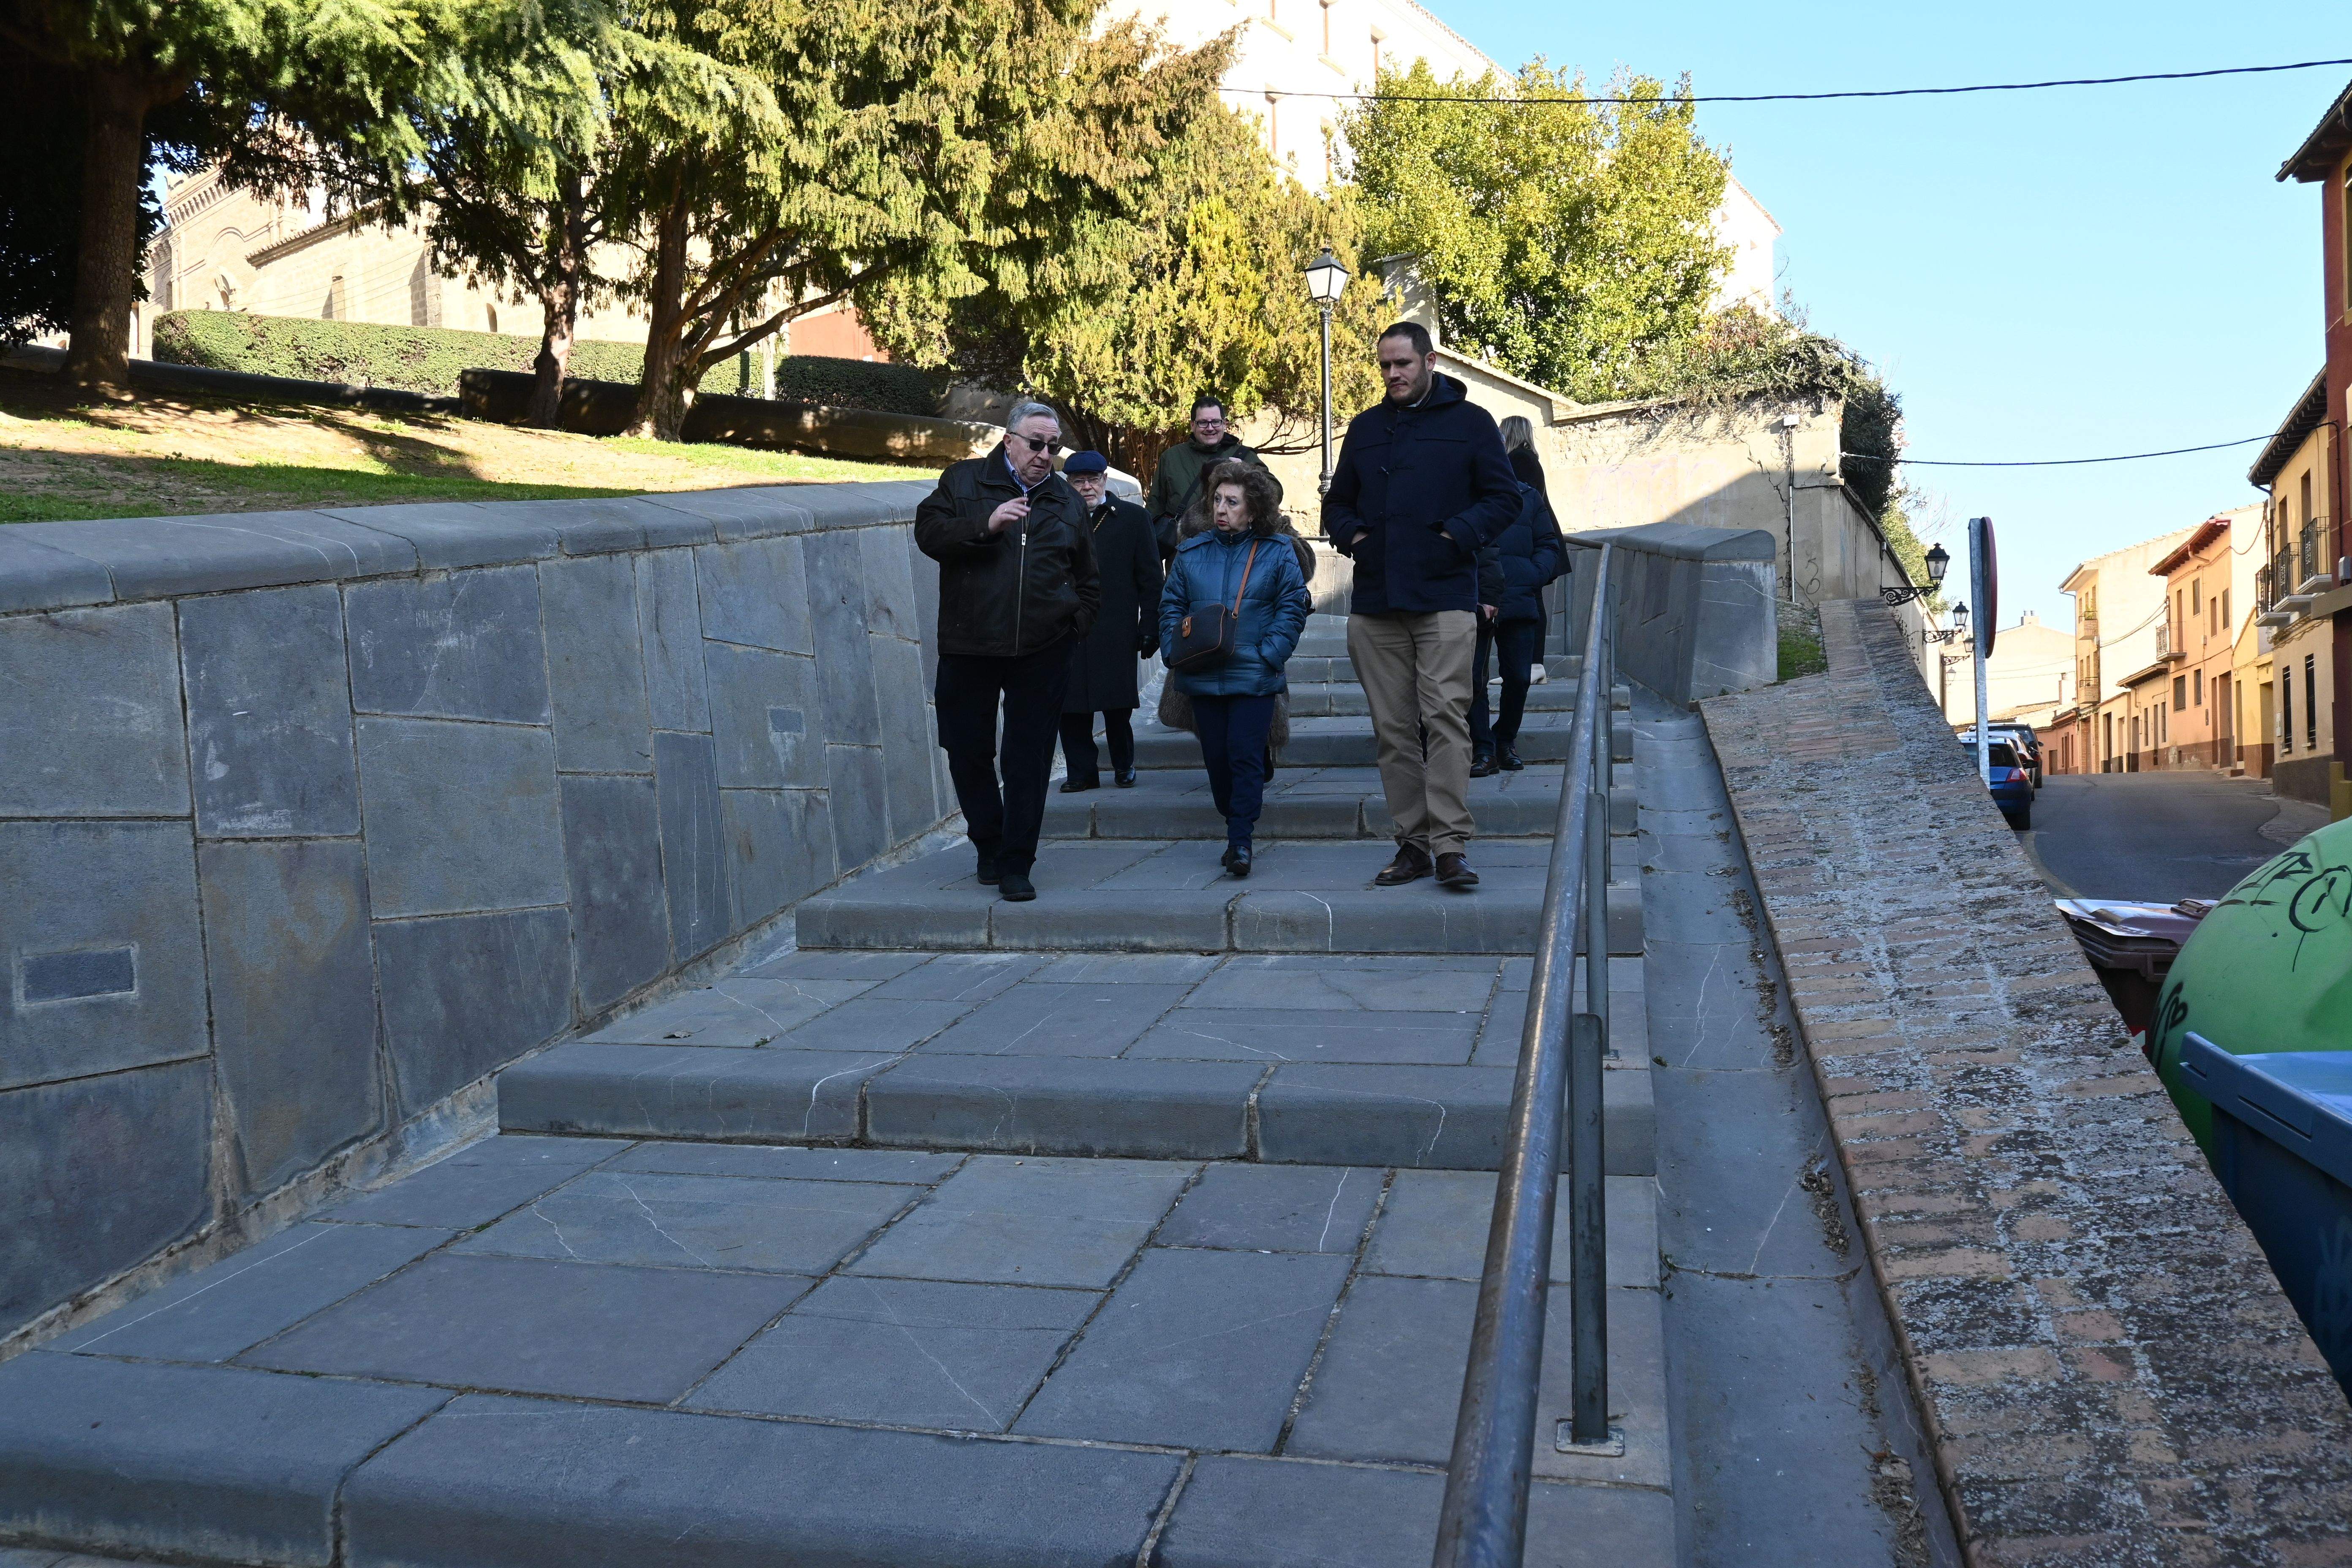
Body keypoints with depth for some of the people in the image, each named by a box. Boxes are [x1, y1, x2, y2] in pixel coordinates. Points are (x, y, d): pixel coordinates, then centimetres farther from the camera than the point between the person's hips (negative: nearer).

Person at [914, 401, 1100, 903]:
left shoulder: (1067, 500, 14)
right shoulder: (963, 481, 6)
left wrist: (1079, 622, 8)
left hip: (1043, 653, 1)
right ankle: (989, 844, 29)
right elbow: (929, 533, -6)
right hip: (968, 647, -1)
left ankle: (1016, 866, 7)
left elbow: (1088, 578, 22)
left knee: (1030, 759, 0)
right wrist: (986, 526, -19)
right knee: (967, 749, 7)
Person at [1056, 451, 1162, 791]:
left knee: (1117, 705, 2)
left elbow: (1151, 579, 5)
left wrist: (1149, 628, -1)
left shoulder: (1133, 518, 6)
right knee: (1070, 706, 1)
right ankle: (1082, 771, 14)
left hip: (1116, 633, -1)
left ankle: (1124, 765, 22)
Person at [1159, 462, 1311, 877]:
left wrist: (1269, 654, -12)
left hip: (1253, 676, -3)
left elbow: (1293, 608, -1)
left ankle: (1241, 840, -2)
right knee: (1216, 756, 8)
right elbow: (1171, 605, 12)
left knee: (1245, 754, -7)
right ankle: (1236, 822, 26)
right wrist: (1174, 651, -2)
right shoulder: (1192, 551, 8)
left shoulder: (1276, 552, 0)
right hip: (1202, 677, 3)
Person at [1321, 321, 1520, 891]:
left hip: (1445, 600, -4)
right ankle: (1413, 843, 11)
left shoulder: (1470, 422, 6)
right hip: (1374, 604, 4)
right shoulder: (1365, 429, 18)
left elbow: (1504, 497, 4)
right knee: (1393, 729, 4)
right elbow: (1338, 501, 25)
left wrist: (1459, 534, -11)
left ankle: (1451, 845, -13)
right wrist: (1349, 535, 4)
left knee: (1446, 715, -14)